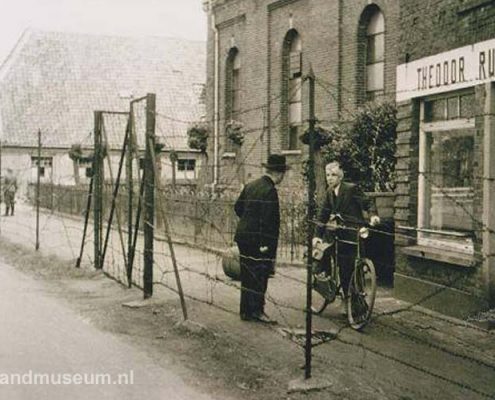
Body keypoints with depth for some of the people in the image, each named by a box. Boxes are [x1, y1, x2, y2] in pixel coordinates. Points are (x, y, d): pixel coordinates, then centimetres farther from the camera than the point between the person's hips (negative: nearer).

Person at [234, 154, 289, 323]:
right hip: (258, 239, -9)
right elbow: (269, 220, -21)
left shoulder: (250, 186, 10)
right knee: (259, 276, 1)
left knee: (247, 276, 14)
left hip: (243, 237, 9)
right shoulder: (270, 191, -17)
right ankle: (257, 310, 7)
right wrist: (266, 245, -20)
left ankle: (246, 311, 21)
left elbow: (238, 207, 16)